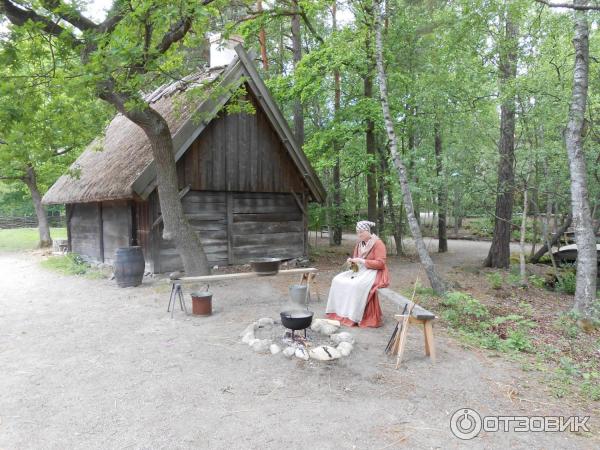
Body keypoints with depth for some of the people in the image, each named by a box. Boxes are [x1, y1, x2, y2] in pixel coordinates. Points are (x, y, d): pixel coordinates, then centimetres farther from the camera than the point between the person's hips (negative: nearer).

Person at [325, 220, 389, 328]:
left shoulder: (378, 243, -11)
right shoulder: (359, 243, 11)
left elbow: (380, 263, -18)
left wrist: (361, 261, -21)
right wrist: (352, 261, -4)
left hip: (374, 272, -8)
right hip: (359, 270, 8)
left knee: (357, 285, -36)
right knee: (338, 280, -11)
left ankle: (353, 317, -29)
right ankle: (339, 311, -10)